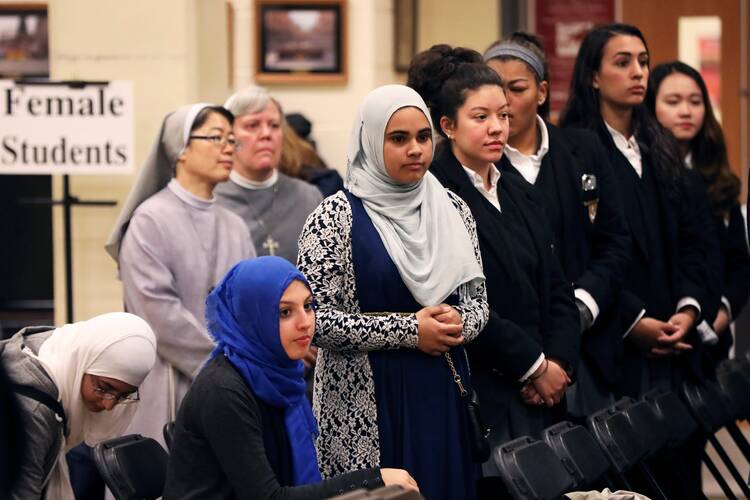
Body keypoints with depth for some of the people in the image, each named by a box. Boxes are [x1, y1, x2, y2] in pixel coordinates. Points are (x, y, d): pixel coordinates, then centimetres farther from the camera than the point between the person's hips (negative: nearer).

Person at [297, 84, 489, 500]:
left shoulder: (451, 209, 8)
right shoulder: (336, 218, -7)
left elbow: (477, 299, 15)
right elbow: (314, 318, -12)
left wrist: (460, 324, -8)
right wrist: (407, 331, -14)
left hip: (443, 392, 5)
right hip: (366, 403, -5)